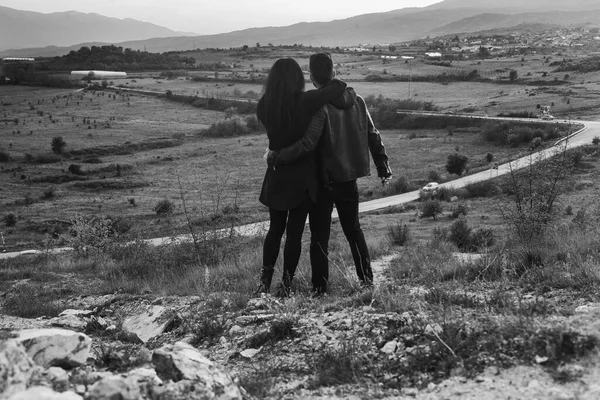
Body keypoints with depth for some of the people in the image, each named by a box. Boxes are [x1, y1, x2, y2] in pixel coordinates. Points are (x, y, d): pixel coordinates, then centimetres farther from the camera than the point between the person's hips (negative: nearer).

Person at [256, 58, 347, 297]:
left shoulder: (264, 106, -5)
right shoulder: (304, 102, -16)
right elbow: (339, 87, -10)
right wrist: (329, 82, 10)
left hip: (276, 177, 4)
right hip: (302, 177, -4)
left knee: (275, 229, 17)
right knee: (294, 232, 5)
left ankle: (265, 282, 17)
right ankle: (285, 286, 9)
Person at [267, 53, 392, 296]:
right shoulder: (357, 101, 2)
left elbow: (307, 143, -27)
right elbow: (373, 136, 7)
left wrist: (276, 158, -18)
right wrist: (383, 167, 17)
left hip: (324, 180, -6)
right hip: (349, 178, 6)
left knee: (319, 237, 3)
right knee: (353, 230, 19)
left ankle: (320, 289, 5)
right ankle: (367, 279, 23)